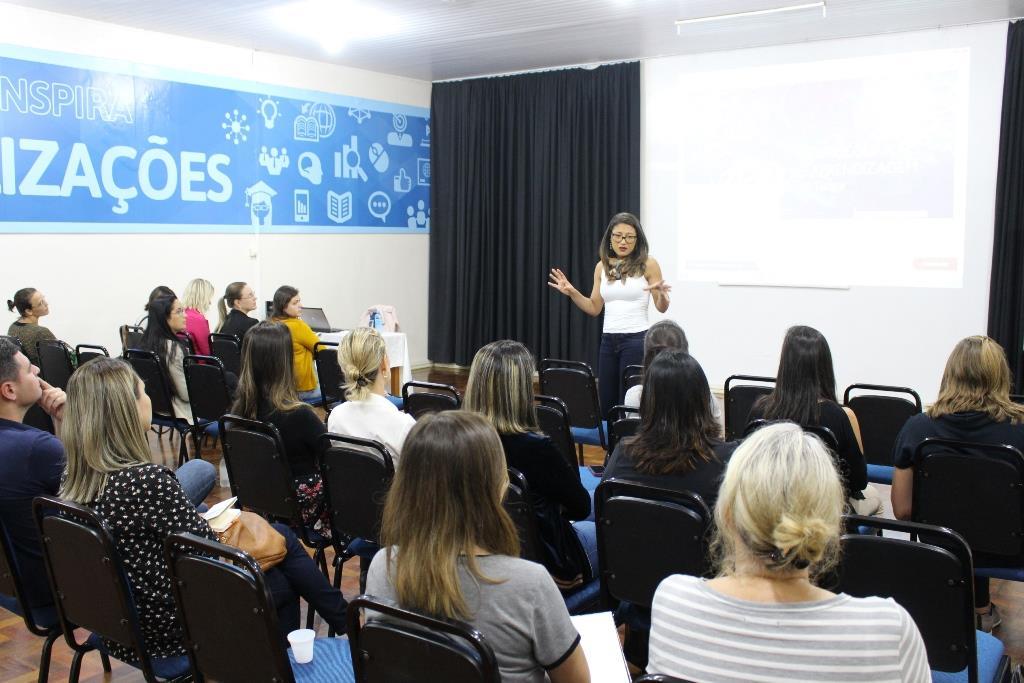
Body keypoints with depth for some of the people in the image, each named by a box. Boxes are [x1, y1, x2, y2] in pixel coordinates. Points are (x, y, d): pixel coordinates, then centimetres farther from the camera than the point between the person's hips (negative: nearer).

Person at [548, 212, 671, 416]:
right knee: (606, 406, 7)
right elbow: (594, 308, 12)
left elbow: (661, 308, -2)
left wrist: (661, 294, -23)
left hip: (636, 340, -5)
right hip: (608, 340, 5)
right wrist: (572, 293, -1)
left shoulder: (648, 265, -5)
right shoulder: (602, 267, 8)